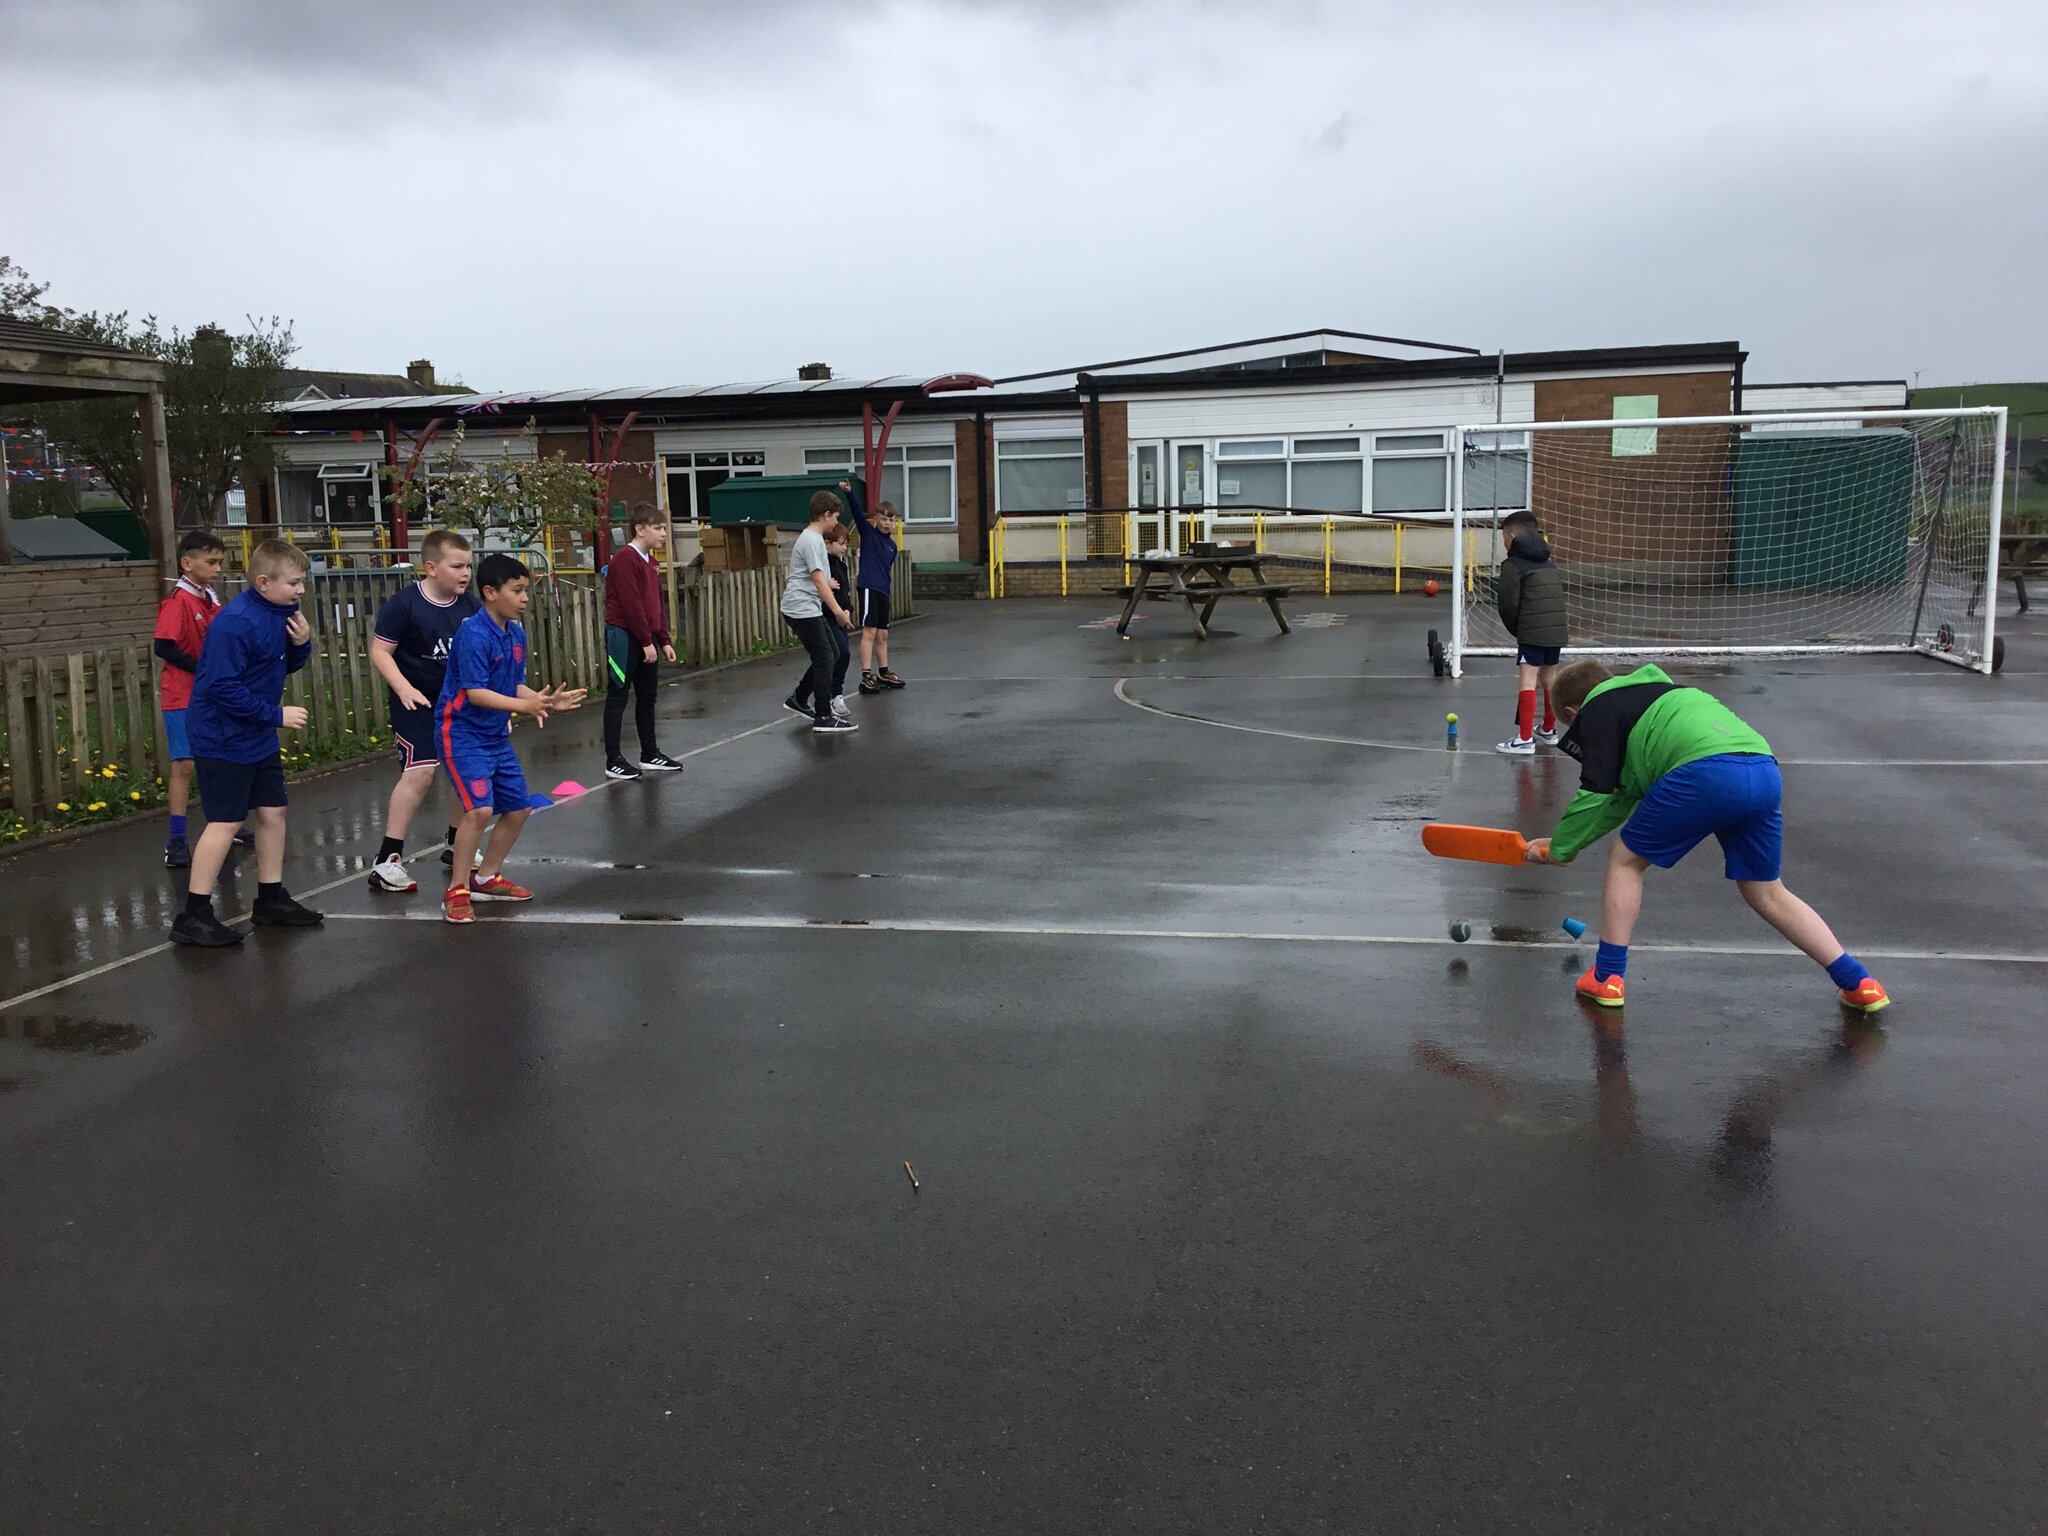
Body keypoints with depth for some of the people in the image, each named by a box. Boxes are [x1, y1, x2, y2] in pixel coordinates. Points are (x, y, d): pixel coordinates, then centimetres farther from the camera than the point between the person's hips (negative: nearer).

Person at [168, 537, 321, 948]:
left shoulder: (281, 612, 3)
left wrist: (301, 643, -7)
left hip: (258, 737, 9)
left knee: (273, 812, 12)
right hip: (223, 738, -9)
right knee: (226, 822, -6)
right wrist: (276, 715, -21)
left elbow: (285, 666, 14)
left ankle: (271, 900, 25)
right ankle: (193, 917, 1)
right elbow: (223, 687, -26)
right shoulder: (235, 622, -24)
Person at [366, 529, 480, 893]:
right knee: (420, 771, -15)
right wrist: (404, 688, -25)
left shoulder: (470, 604, -1)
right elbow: (380, 651, -13)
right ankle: (387, 860, -9)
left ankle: (456, 843, 32)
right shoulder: (403, 604, -15)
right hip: (418, 704, -6)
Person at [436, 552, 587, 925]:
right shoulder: (473, 634, -20)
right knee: (480, 808, -20)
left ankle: (486, 878, 30)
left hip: (496, 736, 9)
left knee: (519, 807, 12)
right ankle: (456, 891, -6)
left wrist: (546, 701, -4)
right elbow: (475, 693, -25)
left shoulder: (516, 633, 5)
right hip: (463, 734, -9)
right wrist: (524, 706, -30)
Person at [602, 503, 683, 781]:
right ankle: (613, 761, 1)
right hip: (624, 636, -9)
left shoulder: (650, 561, 14)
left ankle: (650, 755, 22)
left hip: (646, 637, 9)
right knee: (618, 696, -3)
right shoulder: (625, 560, -15)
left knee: (647, 696, 13)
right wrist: (647, 641, -17)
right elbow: (631, 604, -19)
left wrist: (664, 641, 12)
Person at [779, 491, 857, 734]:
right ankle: (823, 718, -5)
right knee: (824, 659, -8)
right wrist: (838, 611, -24)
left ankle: (799, 700, 25)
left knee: (830, 655, 14)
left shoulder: (813, 538, 16)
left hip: (809, 608, 10)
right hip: (802, 609, -10)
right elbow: (818, 579, -22)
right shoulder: (811, 541, -16)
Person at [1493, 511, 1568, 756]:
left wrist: (1516, 630, 7)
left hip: (1532, 633, -8)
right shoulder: (1550, 563, 20)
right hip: (1557, 631, 8)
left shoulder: (1512, 565, -5)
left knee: (1527, 681, -9)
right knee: (1549, 678, 22)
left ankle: (1525, 740, -14)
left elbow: (1508, 604, -10)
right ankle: (1549, 729, 37)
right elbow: (1559, 596, 20)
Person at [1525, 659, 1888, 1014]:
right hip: (1766, 772, 8)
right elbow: (1628, 795, 39)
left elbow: (1596, 795, 6)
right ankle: (1858, 983, 22)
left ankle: (1606, 977, 16)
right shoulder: (1647, 694, 39)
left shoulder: (1597, 711, 15)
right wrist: (1566, 841, 39)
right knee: (1768, 895, 22)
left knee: (1626, 861, 14)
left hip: (1705, 772, -8)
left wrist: (1560, 849, 18)